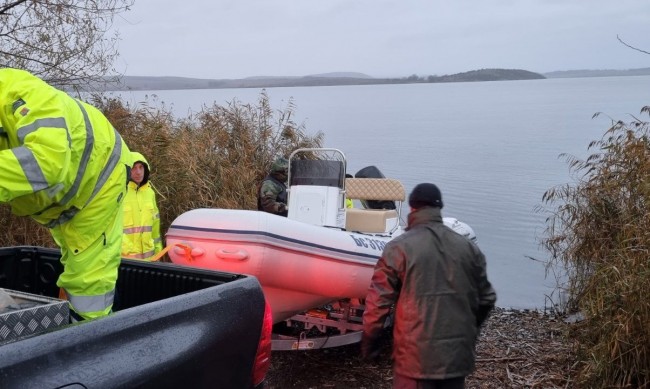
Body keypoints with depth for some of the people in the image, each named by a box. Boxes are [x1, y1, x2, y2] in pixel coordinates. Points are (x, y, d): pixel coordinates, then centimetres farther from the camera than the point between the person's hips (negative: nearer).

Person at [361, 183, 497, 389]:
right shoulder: (469, 248, 5)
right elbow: (486, 299, 12)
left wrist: (369, 344, 4)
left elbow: (378, 302, -10)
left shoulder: (399, 247, -8)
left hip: (416, 356, -4)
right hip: (458, 353, 4)